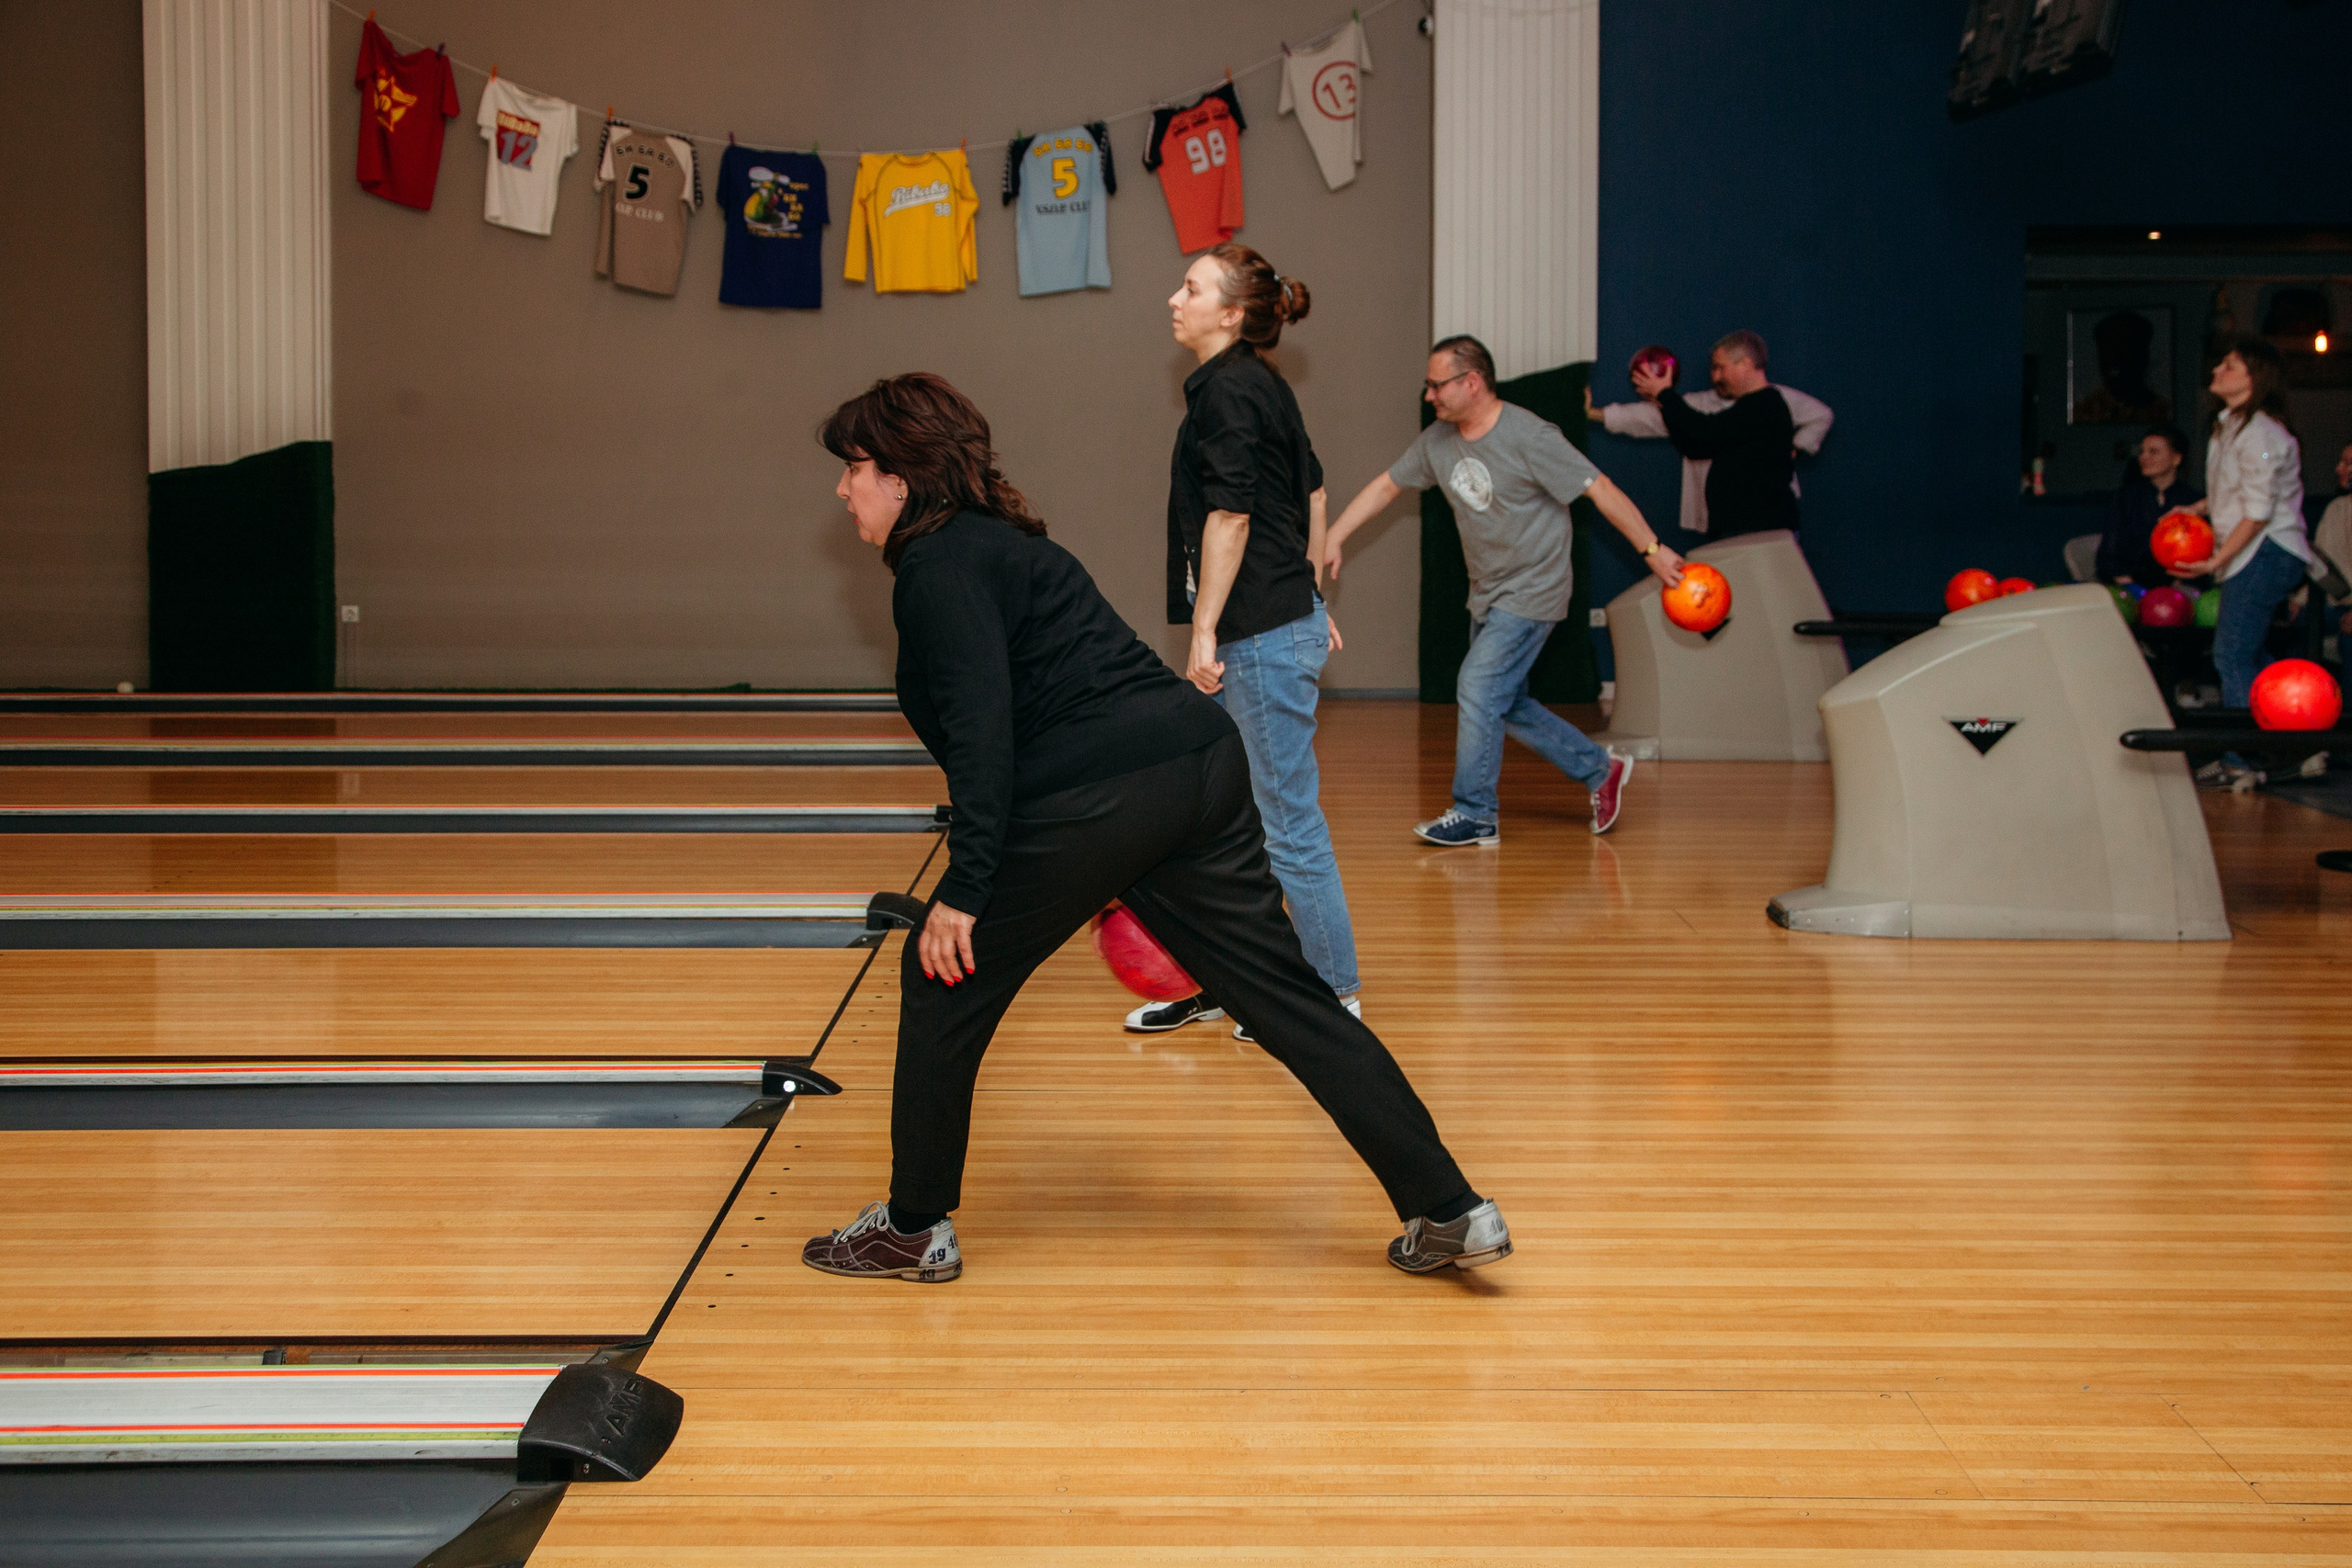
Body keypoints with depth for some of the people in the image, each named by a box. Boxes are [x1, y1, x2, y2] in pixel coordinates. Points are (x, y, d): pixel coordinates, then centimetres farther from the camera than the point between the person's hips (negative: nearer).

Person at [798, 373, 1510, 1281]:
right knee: (1288, 998, 9)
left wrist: (963, 890, -18)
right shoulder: (997, 541, 25)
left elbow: (982, 728, -18)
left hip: (1093, 803, -9)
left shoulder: (939, 567, -5)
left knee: (944, 981, 10)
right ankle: (1449, 1211, 8)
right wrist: (1123, 878, 33)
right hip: (1201, 769, 9)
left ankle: (915, 1230, 19)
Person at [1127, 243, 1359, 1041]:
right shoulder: (1261, 385, 15)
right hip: (1284, 622, 10)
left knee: (1290, 825, -2)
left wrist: (1206, 628, -20)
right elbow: (1311, 490, 21)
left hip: (1262, 637, -10)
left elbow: (1230, 514, -20)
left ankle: (1336, 996, 7)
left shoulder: (1229, 392, -15)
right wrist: (1310, 597, 25)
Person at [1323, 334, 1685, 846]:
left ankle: (1474, 814, -3)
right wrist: (1334, 537, 5)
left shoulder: (1528, 437, -20)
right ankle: (1601, 770, 26)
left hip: (1531, 591, -8)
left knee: (1478, 689, -14)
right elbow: (1386, 485, 12)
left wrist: (1651, 549, -18)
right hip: (1487, 594, 8)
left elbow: (1599, 488, -18)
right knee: (1505, 704, 12)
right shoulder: (1438, 440, 1)